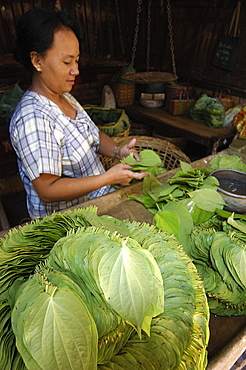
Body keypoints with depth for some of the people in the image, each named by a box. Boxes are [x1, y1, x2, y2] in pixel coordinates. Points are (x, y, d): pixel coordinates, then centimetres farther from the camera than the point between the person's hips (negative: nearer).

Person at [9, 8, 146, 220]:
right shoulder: (33, 119, -23)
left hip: (96, 200, 8)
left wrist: (117, 151, -6)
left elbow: (94, 135, 15)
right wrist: (109, 177, -27)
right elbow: (47, 190, -25)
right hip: (66, 220, -8)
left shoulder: (66, 97, 6)